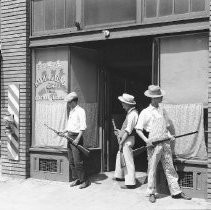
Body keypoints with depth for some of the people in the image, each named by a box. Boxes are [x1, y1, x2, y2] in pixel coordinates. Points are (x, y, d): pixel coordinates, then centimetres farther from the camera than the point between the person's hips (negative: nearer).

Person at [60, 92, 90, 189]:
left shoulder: (80, 111, -10)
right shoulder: (71, 112, 17)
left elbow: (83, 127, -16)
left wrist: (78, 138, -22)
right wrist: (63, 132, 11)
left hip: (76, 137, -9)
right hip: (70, 137, 9)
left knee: (78, 161, -8)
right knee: (71, 161, 10)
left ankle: (85, 180, 0)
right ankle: (76, 179, 18)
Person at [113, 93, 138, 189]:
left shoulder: (132, 114, -19)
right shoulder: (130, 113, 12)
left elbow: (128, 130, -22)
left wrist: (121, 142, -20)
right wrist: (120, 132, 22)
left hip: (127, 140, -11)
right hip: (124, 139, 11)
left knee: (128, 161, -6)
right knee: (119, 157, 24)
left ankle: (130, 183, -1)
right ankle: (119, 176, 41)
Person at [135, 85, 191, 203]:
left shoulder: (163, 111, 12)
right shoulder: (145, 112, -2)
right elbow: (138, 129, -3)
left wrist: (170, 134, 2)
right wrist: (146, 140, -17)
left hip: (165, 143, 5)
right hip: (153, 144, -4)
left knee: (170, 168, 8)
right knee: (152, 169, 2)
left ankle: (176, 192, 14)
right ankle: (152, 193, 13)